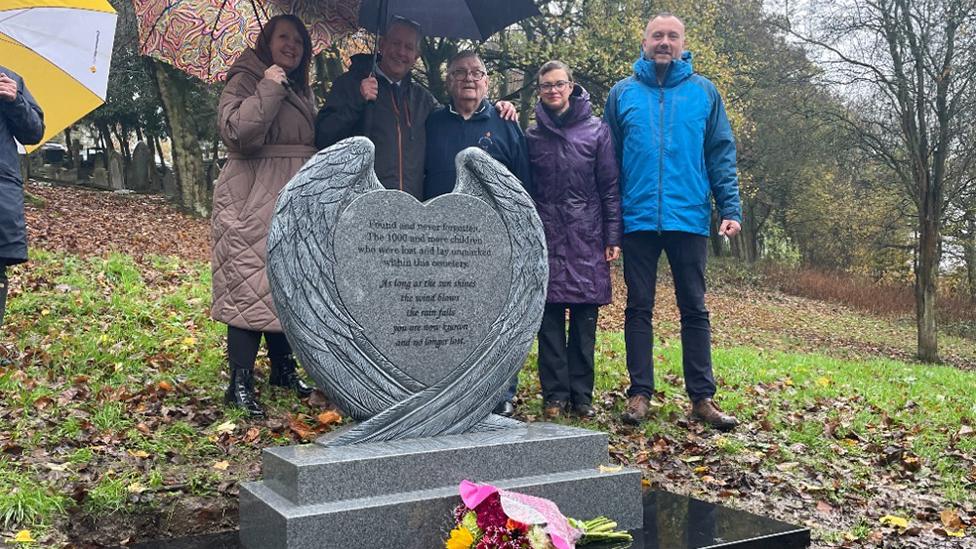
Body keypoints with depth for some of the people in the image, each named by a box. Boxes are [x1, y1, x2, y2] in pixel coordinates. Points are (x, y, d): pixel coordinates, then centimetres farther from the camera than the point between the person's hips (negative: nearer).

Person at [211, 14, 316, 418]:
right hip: (253, 201, -8)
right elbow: (235, 131, -21)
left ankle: (283, 368, 24)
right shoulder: (246, 79, -3)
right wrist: (268, 90, -19)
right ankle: (240, 383, -7)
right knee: (251, 284, -10)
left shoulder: (301, 90, 20)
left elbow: (315, 141, 26)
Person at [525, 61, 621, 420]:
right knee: (550, 322, 1)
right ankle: (555, 395, 8)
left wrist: (613, 237, -2)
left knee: (585, 322, 2)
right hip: (547, 240, 1)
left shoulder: (596, 130, 6)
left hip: (587, 241, -1)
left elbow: (610, 187, 3)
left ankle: (581, 394, 11)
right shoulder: (532, 136, 11)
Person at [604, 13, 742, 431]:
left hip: (689, 219, 0)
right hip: (638, 219, 0)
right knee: (638, 308, 5)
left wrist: (730, 208, -5)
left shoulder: (704, 92, 7)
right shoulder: (622, 94, 7)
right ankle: (639, 393, 14)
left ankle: (702, 397, 12)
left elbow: (721, 155, 5)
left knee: (694, 309, 5)